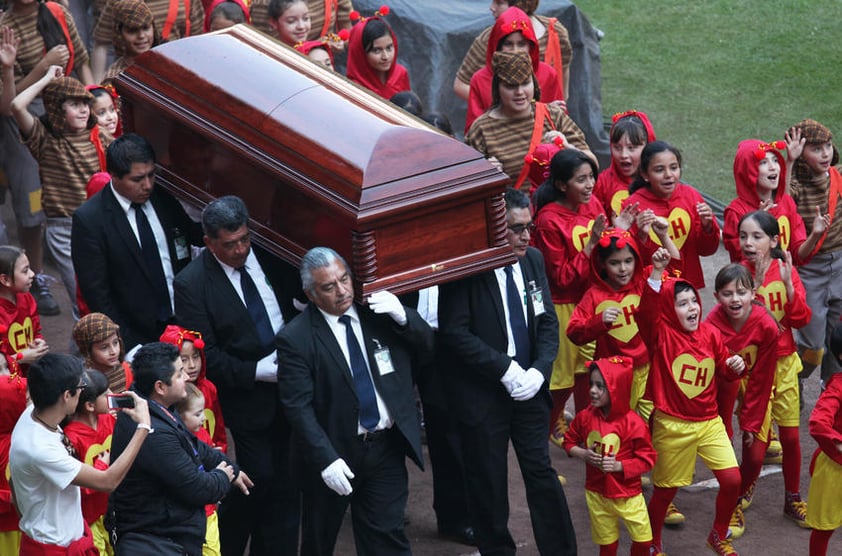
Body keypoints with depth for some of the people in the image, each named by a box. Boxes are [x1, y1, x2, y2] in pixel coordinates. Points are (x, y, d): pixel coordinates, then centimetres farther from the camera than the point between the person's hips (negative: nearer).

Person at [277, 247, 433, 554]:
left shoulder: (377, 312, 0)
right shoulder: (296, 339, -14)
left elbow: (426, 343, 7)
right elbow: (298, 408, -17)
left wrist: (403, 316, -14)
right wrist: (326, 459, -24)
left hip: (386, 449, 3)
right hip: (335, 454, -3)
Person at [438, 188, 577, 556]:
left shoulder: (533, 260, 2)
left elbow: (548, 322, 6)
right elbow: (454, 332, -18)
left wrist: (539, 371, -10)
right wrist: (505, 369, -20)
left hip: (529, 387, 4)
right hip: (482, 393, -4)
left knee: (541, 471, 8)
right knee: (488, 483, 7)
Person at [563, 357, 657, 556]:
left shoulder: (633, 423, -18)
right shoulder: (585, 417, -6)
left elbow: (647, 459, -14)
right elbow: (569, 441, 8)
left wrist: (619, 465, -24)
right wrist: (583, 454, -12)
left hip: (627, 495, -3)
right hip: (596, 493, 3)